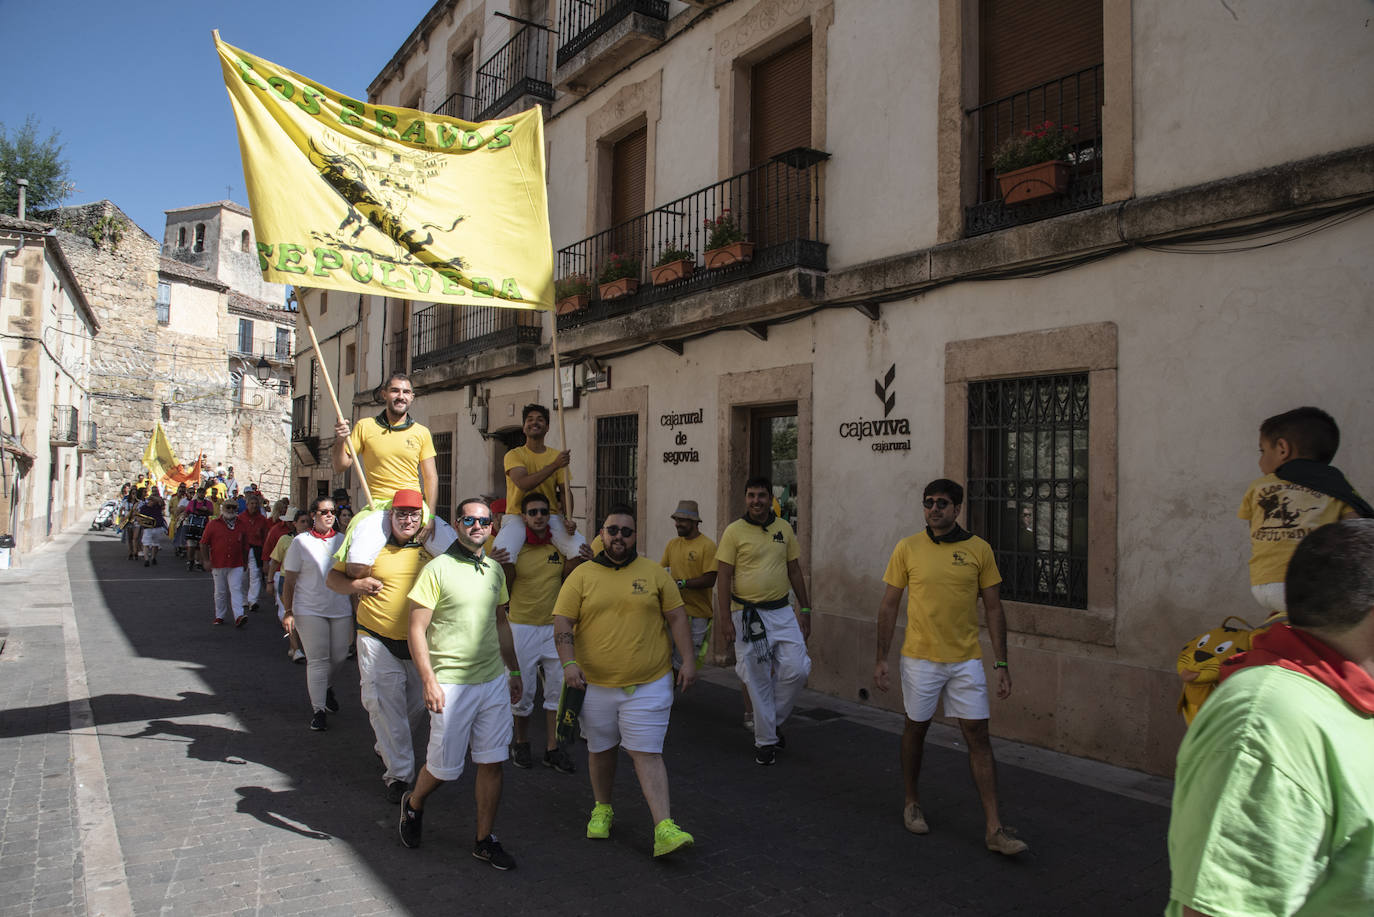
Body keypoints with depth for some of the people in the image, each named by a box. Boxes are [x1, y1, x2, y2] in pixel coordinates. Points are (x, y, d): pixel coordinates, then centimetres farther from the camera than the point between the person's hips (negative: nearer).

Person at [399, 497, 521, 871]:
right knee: (444, 766, 6)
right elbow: (417, 630, -11)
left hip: (494, 681, 5)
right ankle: (413, 804, 37)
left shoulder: (495, 570, 9)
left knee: (492, 762, 8)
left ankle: (485, 839, 22)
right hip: (451, 683, -5)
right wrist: (429, 680, -17)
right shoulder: (438, 569, -10)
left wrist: (514, 671, 19)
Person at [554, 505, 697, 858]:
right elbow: (563, 624, -3)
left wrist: (688, 661, -2)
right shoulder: (581, 576, 1)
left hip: (649, 684, -1)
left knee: (647, 753, -5)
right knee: (601, 749, 16)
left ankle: (664, 829, -7)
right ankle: (602, 809, 38)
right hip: (595, 683, 1)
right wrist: (569, 663, -17)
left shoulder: (654, 573, 3)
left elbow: (677, 617, 5)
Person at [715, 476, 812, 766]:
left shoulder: (784, 529, 7)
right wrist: (724, 618, -12)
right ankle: (765, 741, 19)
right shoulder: (734, 531, -5)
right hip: (747, 615, -3)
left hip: (782, 611, 3)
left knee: (797, 669, -7)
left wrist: (805, 609, 10)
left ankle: (773, 720, 19)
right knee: (757, 680, 4)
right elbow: (723, 576, -7)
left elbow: (794, 570, 13)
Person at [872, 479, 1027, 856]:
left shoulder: (979, 549, -1)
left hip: (966, 660, 1)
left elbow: (993, 609, 4)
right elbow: (888, 605, 1)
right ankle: (912, 803, 33)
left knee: (978, 736, -1)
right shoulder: (907, 548, -3)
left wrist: (1001, 663, -1)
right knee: (916, 728, 13)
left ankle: (994, 828, 4)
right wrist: (881, 658, -1)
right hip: (920, 657, 0)